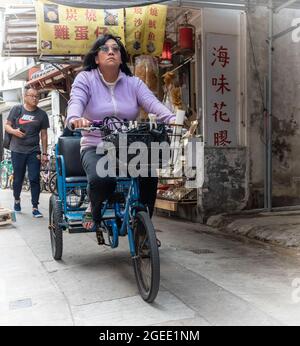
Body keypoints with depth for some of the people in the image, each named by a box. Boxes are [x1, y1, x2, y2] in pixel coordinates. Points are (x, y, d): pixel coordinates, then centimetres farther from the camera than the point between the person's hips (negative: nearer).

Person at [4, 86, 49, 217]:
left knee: (34, 179, -4)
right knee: (18, 178, 11)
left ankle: (35, 208, 2)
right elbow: (7, 125, 7)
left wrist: (44, 153, 3)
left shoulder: (42, 114, 3)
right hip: (17, 151, 0)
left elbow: (44, 135, 6)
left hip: (34, 152, 0)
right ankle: (17, 200, 36)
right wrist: (14, 131, -16)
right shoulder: (16, 109, 2)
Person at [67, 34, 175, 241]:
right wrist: (75, 119, -39)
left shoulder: (133, 82, 10)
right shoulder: (85, 79, 5)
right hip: (96, 148, -2)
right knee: (101, 179, -33)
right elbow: (76, 102, -14)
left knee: (149, 177, -25)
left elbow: (153, 104, -6)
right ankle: (95, 212, 4)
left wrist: (173, 120, -27)